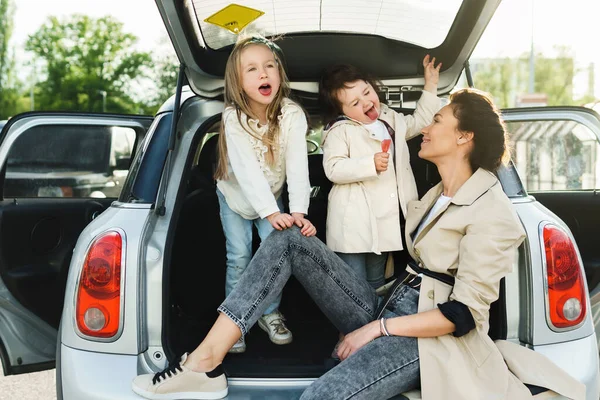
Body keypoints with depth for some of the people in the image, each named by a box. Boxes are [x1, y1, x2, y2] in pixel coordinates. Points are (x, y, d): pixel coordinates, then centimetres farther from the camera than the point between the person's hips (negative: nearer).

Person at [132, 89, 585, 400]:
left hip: (428, 337, -8)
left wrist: (377, 329, -16)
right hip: (386, 310, 9)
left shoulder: (492, 214, -12)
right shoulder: (439, 193, 16)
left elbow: (465, 314, -17)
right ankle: (206, 363, -15)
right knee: (288, 240, -7)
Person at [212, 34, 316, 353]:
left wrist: (299, 211, -42)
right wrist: (272, 212, -47)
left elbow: (298, 165, -30)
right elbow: (247, 169, -38)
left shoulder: (292, 114, -24)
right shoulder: (233, 117, -29)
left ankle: (270, 313, 15)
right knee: (239, 257, -6)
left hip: (272, 197, 2)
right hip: (235, 195, -1)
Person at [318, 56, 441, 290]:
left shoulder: (391, 119, 12)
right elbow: (333, 169, -19)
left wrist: (430, 86, 22)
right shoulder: (339, 131, -9)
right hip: (354, 224, -6)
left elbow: (420, 122, 28)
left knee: (376, 284, 20)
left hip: (384, 221, 7)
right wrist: (371, 164, -28)